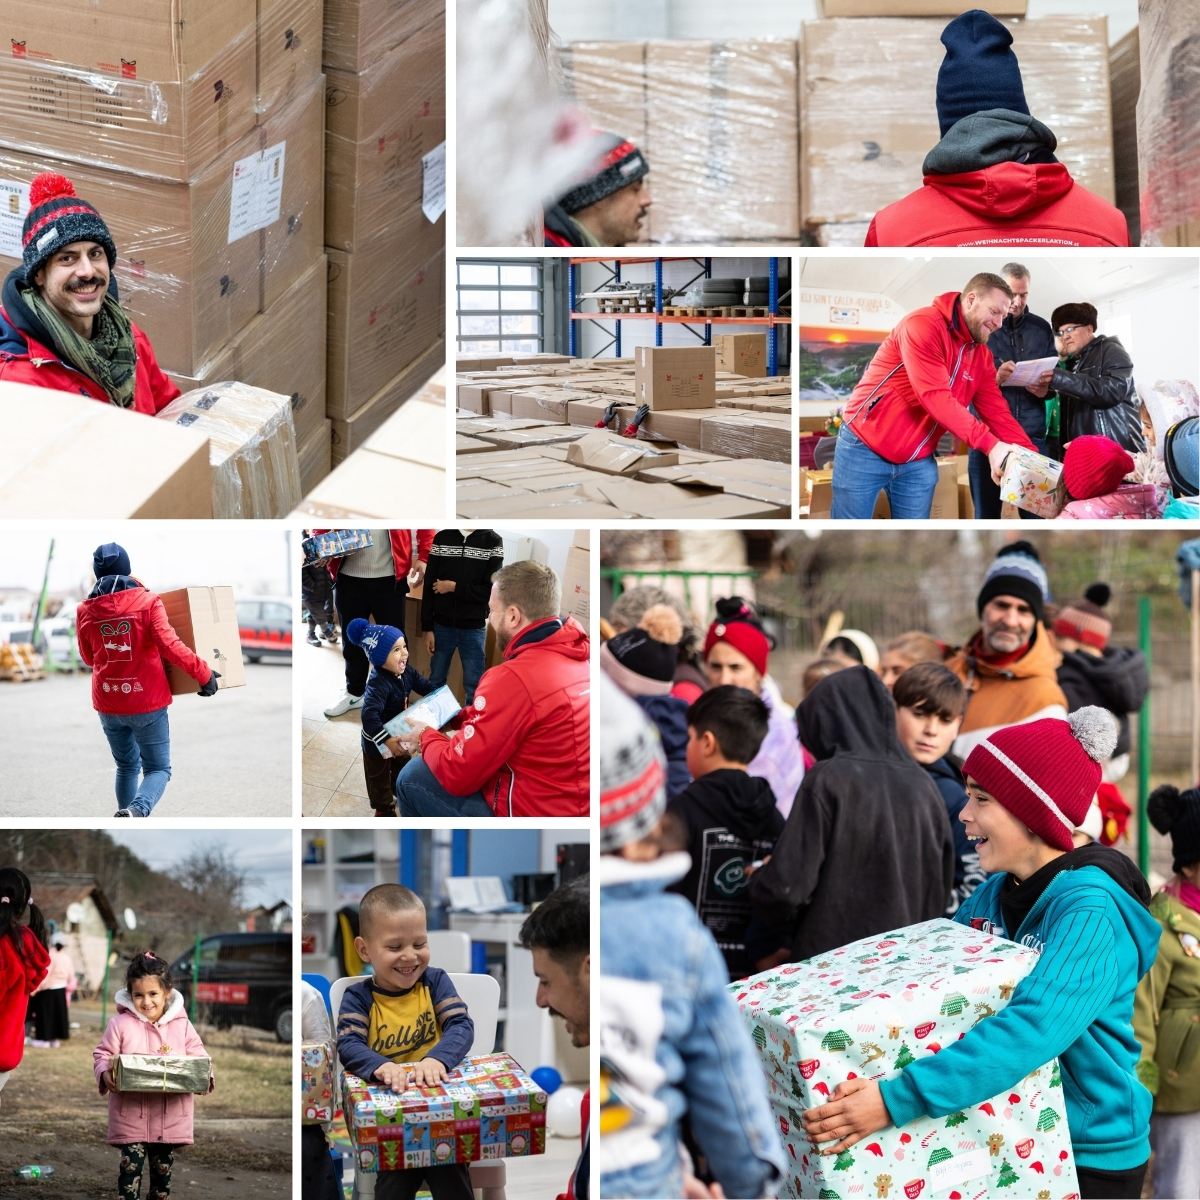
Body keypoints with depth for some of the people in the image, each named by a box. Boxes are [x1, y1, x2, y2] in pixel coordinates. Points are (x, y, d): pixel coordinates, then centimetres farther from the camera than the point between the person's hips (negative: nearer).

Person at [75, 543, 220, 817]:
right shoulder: (147, 601, -11)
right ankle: (136, 811, -25)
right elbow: (169, 645, -20)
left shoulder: (85, 611, 0)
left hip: (108, 704, 3)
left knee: (127, 766, 22)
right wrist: (203, 673, -13)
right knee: (158, 769, 5)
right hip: (147, 702, -3)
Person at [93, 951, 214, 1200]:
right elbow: (102, 1055, -1)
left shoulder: (181, 1025, 3)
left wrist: (204, 1074, -11)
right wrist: (105, 1073, -21)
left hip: (170, 1112, 3)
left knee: (163, 1164, 14)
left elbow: (197, 1054, 9)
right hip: (131, 1110, -3)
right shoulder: (120, 1024, -4)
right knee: (131, 1161, -6)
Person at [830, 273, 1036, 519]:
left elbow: (997, 413, 5)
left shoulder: (981, 355, 7)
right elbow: (935, 397, -27)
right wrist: (989, 444, -30)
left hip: (918, 463, 7)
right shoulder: (923, 325, -18)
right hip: (864, 449, -7)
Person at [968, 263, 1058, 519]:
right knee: (986, 514, 3)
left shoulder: (1042, 328, 11)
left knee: (1036, 513, 1)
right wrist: (994, 378, -19)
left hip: (1032, 435, 2)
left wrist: (1046, 388, -5)